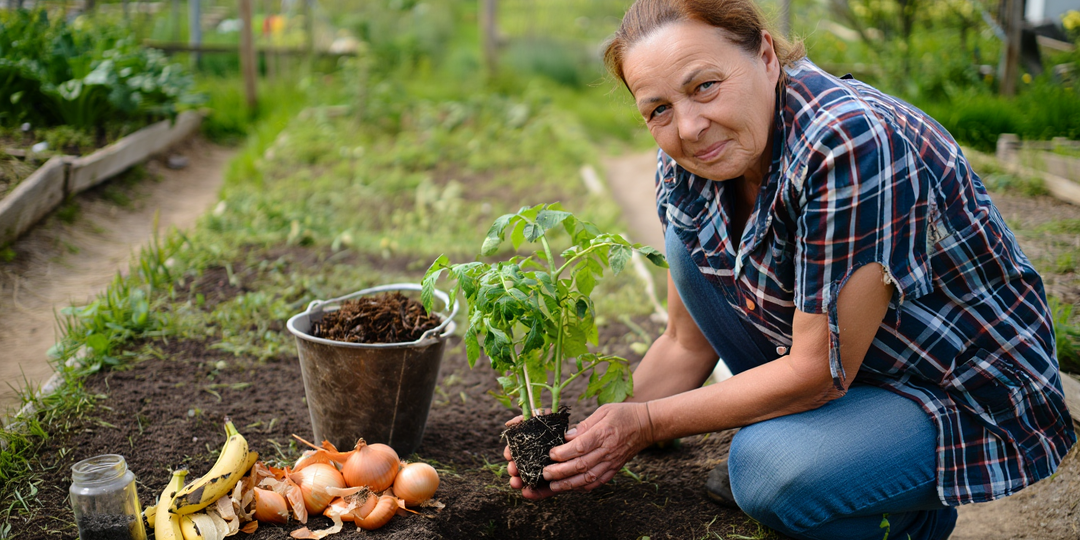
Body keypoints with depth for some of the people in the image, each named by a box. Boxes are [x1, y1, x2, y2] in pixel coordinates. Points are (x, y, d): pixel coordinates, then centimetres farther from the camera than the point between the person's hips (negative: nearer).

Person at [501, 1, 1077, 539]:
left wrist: (648, 424, -20)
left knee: (769, 469, -31)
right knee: (690, 239, -4)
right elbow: (686, 344, 0)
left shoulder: (850, 144, -33)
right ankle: (799, 426, 5)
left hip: (971, 395, -7)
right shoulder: (686, 164, -8)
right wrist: (591, 436, -13)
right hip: (835, 358, 7)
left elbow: (819, 373, -28)